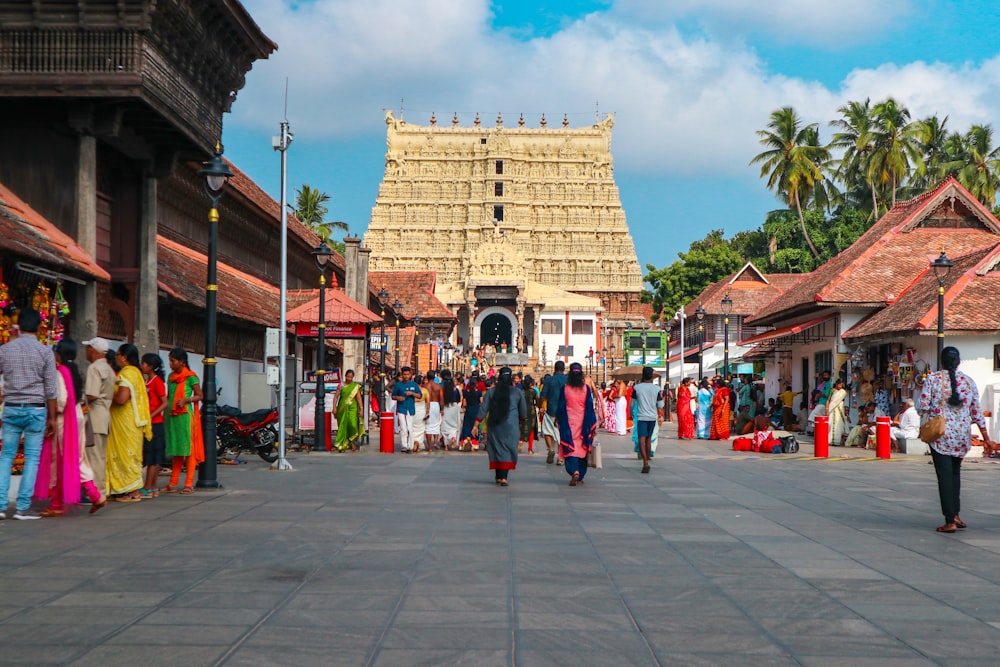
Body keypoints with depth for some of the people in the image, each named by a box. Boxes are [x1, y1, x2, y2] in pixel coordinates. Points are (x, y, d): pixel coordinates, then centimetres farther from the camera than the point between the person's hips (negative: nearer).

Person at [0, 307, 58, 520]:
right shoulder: (44, 352, -5)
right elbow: (51, 390, -5)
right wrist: (52, 418, 2)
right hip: (36, 409, -2)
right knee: (32, 457, 3)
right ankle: (23, 507, 2)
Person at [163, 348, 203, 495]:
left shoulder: (191, 377, -6)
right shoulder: (171, 377, 13)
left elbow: (199, 396, -4)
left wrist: (186, 400, -18)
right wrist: (166, 407, 5)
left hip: (185, 415, -6)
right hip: (172, 415, 7)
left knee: (188, 449, -2)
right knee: (176, 450, 10)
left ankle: (189, 484, 0)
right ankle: (173, 483, 14)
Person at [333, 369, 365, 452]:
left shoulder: (356, 386, 6)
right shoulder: (341, 385, 7)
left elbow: (358, 398, 2)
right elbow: (336, 396, 5)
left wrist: (361, 409, -6)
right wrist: (334, 407, -6)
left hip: (352, 408, -1)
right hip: (342, 408, 1)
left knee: (353, 425, -12)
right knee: (342, 426, 0)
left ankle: (353, 443, 7)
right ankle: (342, 445, 7)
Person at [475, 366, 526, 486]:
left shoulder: (491, 391, -1)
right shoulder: (517, 392, -2)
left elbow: (483, 409, -2)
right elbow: (523, 412, 7)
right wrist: (521, 421, 27)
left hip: (494, 426, 1)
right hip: (511, 426, -1)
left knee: (496, 449, 13)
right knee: (508, 449, 1)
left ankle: (498, 476, 19)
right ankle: (504, 476, -12)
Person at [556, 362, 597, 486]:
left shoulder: (565, 389, -6)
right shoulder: (586, 388, -4)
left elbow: (561, 407, -1)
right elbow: (590, 407, -2)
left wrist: (559, 420, 11)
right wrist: (592, 426, 3)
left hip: (569, 422, -1)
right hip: (582, 422, 1)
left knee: (570, 447, -1)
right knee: (582, 447, 13)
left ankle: (574, 471, -24)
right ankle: (580, 476, 18)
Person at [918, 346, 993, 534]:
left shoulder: (932, 379, -5)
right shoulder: (969, 381, 4)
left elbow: (923, 407, -11)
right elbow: (976, 411, 7)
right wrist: (986, 437, 14)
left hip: (940, 434, -3)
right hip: (962, 436, 3)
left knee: (945, 476, -1)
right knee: (955, 473, 20)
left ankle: (950, 521, -3)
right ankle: (955, 514, 16)